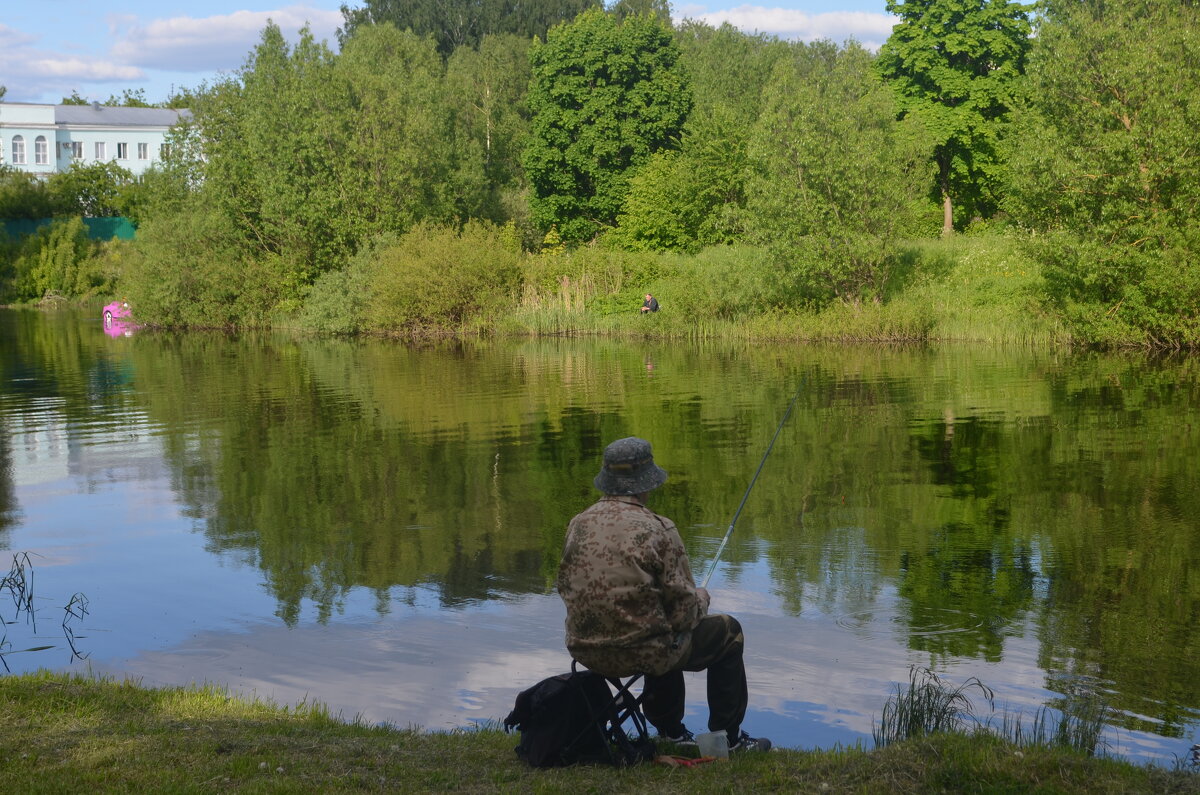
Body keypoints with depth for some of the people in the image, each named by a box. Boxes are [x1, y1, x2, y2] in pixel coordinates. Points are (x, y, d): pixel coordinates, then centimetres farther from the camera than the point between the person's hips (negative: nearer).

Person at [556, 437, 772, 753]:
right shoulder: (657, 529, -16)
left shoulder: (579, 525, 0)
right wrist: (701, 597, 11)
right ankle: (728, 739, 24)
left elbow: (566, 588, 11)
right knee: (727, 632, 18)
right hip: (640, 652, -6)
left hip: (585, 651, 7)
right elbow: (683, 611, -12)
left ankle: (670, 731, 41)